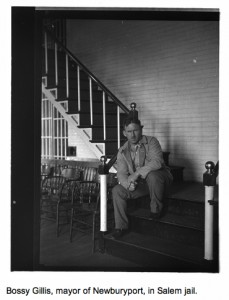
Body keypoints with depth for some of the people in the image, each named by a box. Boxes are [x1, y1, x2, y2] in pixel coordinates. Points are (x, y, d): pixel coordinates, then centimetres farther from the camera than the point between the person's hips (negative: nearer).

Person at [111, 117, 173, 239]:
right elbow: (121, 173, -5)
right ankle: (121, 227, -5)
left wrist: (138, 173, -32)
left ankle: (156, 209, -15)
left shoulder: (151, 141, -11)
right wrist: (128, 184, -28)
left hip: (159, 179, -4)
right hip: (139, 184, 4)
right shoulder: (122, 151, 2)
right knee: (117, 190, -15)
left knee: (152, 175, -38)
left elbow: (157, 162, -27)